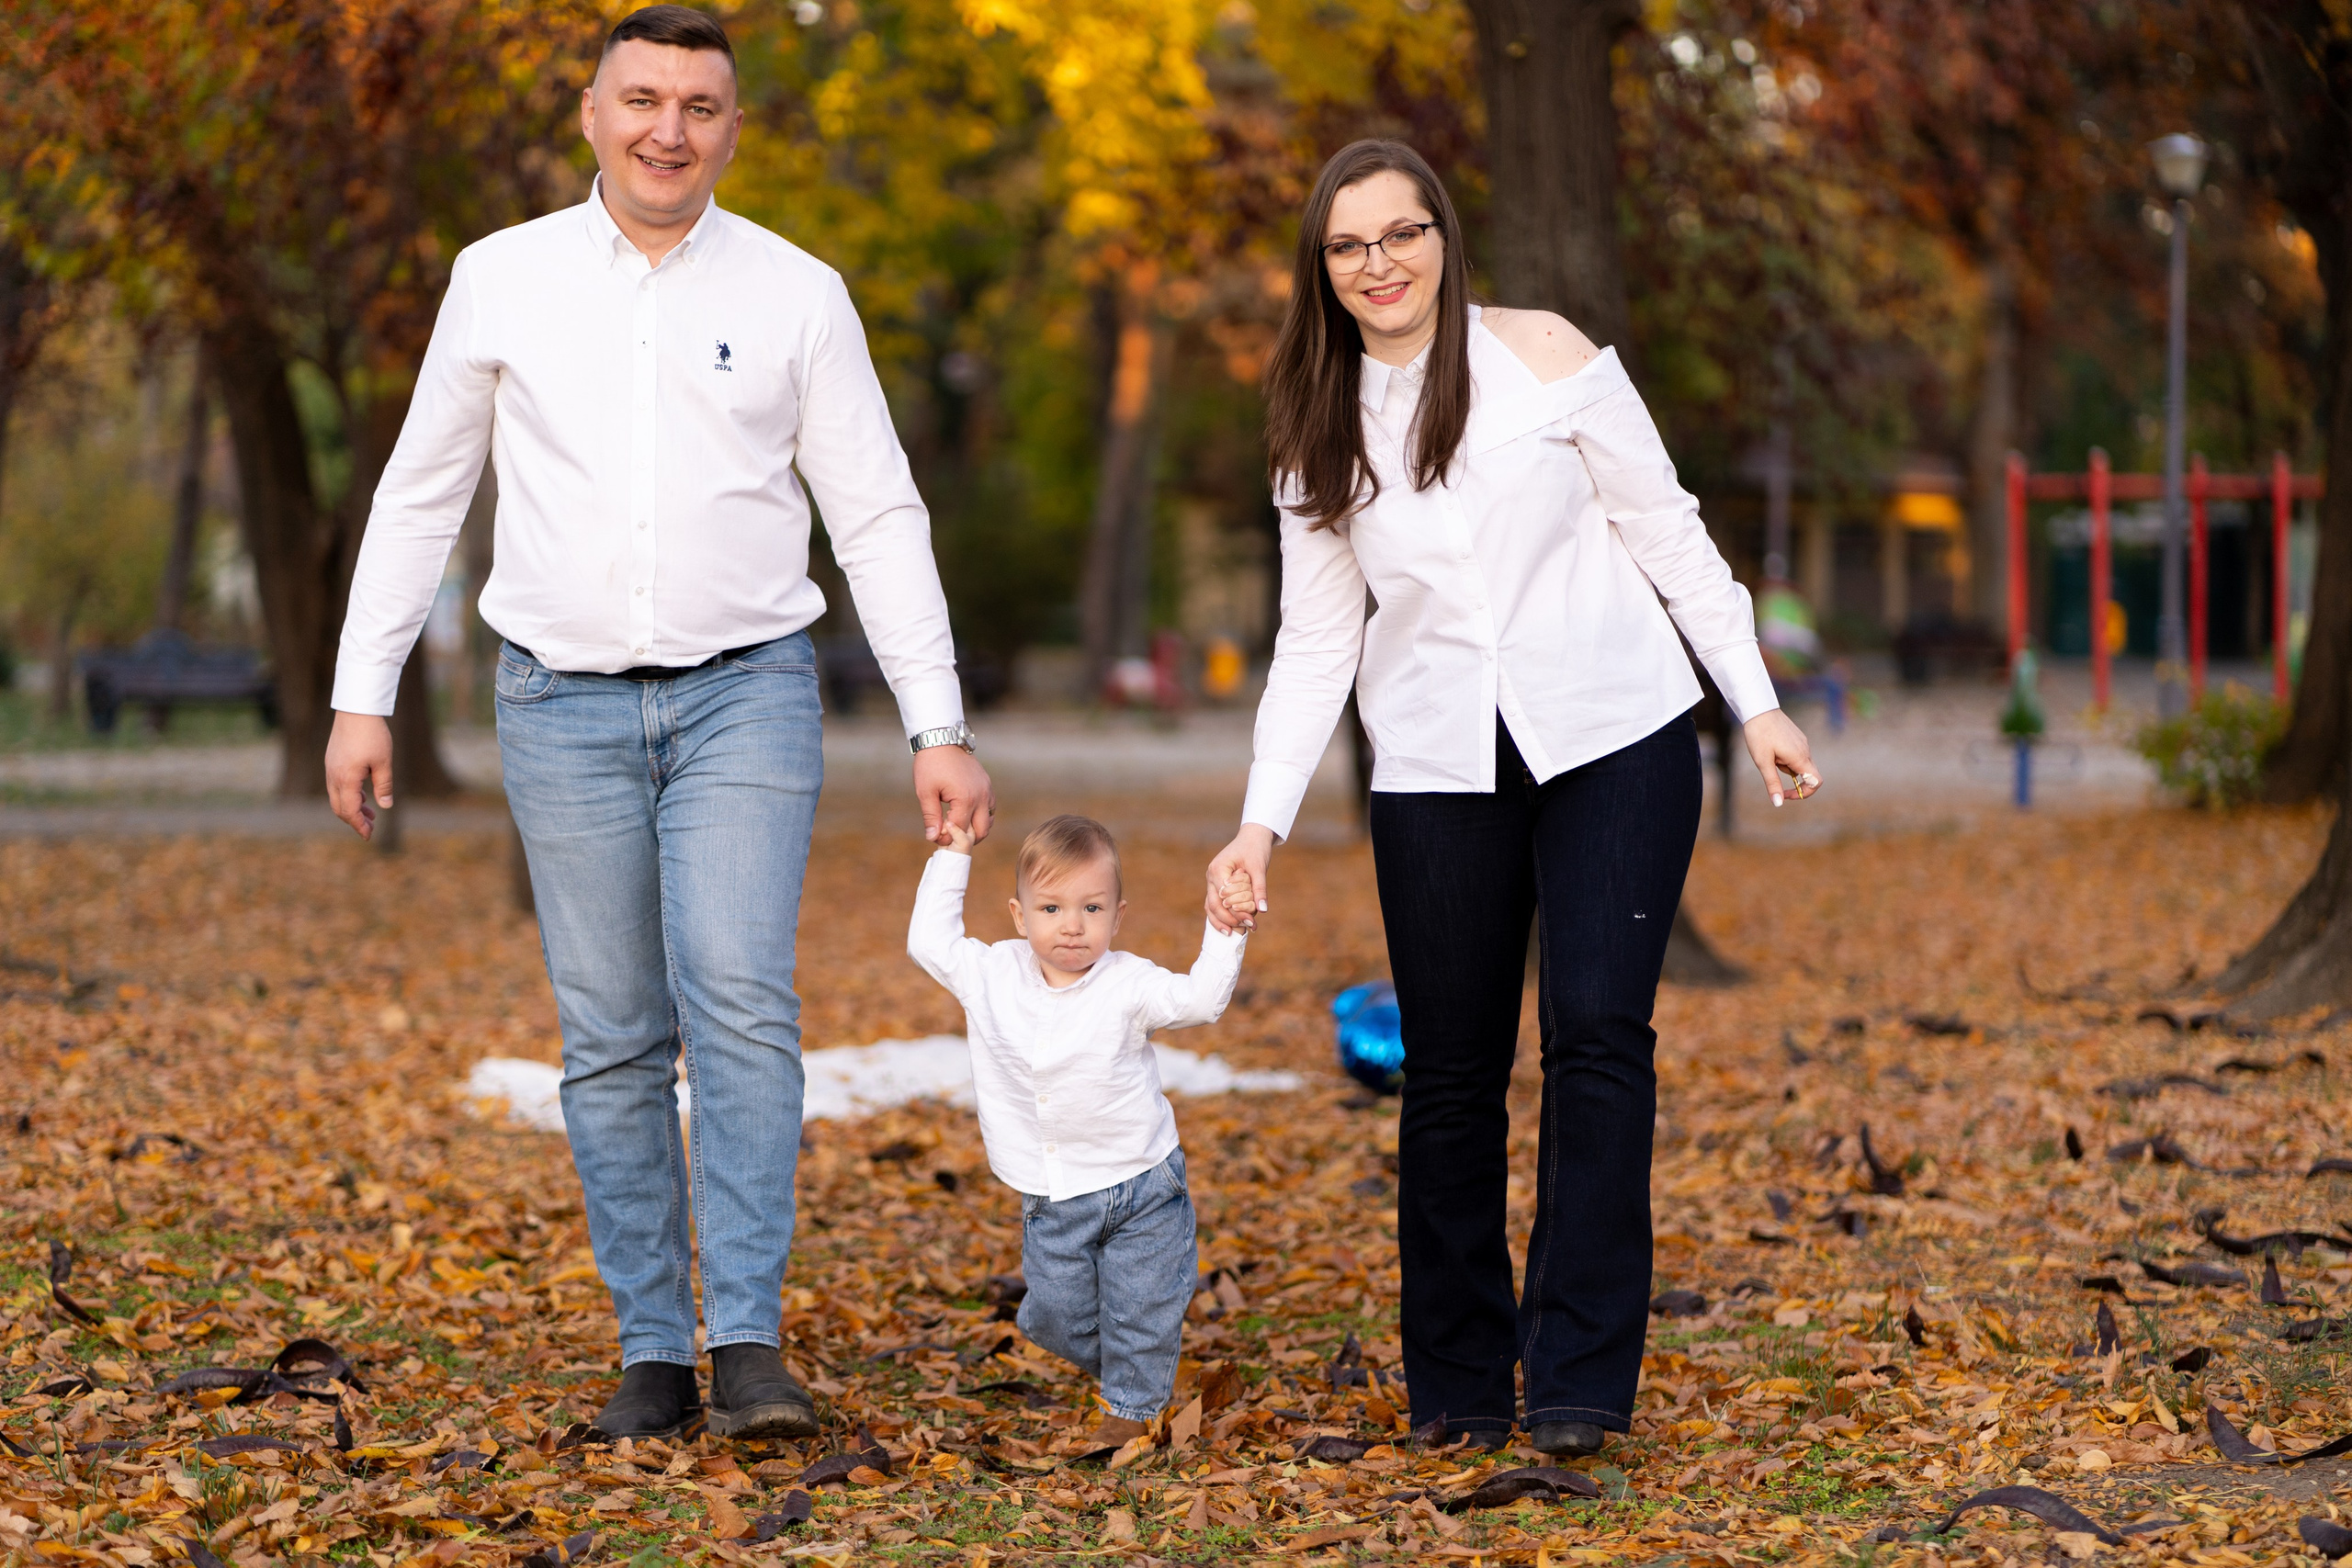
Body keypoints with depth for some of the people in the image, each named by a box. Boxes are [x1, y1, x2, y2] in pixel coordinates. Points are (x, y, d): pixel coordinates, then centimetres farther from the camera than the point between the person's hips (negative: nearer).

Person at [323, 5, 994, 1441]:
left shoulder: (797, 296, 2)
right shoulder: (504, 280, 4)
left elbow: (880, 519, 4)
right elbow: (421, 497, 12)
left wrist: (941, 727, -1)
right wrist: (363, 696, 8)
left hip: (746, 690, -1)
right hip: (566, 702, 1)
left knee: (739, 1004, -17)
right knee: (612, 1041, 2)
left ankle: (750, 1344, -15)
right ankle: (653, 1355, 9)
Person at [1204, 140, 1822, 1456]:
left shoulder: (1543, 357, 0)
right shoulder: (1320, 433, 8)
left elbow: (1666, 530, 4)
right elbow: (1315, 644, 9)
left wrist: (1757, 704, 2)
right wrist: (1263, 821, -1)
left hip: (1615, 741, -2)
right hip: (1439, 774, 2)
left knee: (1598, 1033, -13)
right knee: (1451, 1073, 1)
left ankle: (1582, 1380, -11)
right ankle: (1459, 1384, 12)